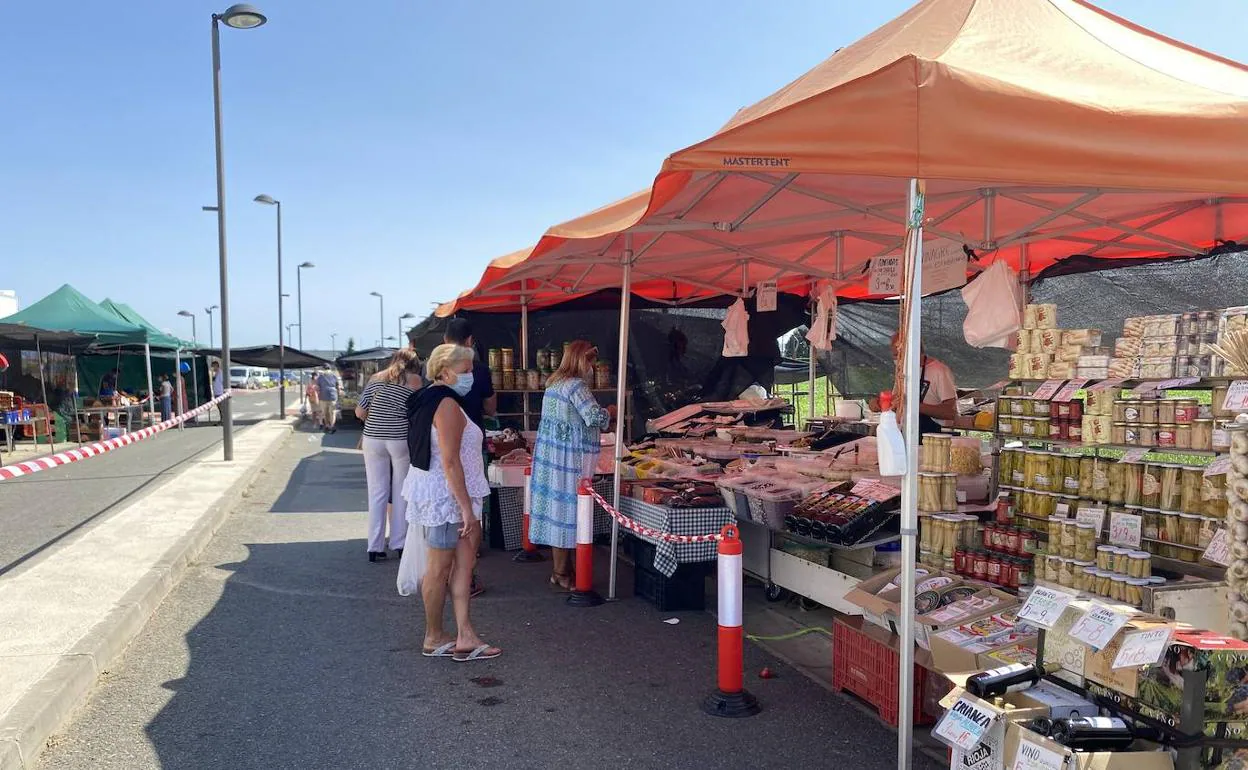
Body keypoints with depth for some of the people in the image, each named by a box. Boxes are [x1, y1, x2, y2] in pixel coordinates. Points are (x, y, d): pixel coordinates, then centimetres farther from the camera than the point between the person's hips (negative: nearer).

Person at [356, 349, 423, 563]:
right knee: (401, 492, 10)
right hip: (401, 440, -2)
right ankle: (400, 543, 16)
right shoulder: (414, 380, 1)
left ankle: (375, 547, 10)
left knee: (376, 493, 8)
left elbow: (359, 412, 7)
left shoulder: (377, 379, 9)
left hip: (373, 440, 2)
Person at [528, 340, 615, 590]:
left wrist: (603, 416, 16)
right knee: (566, 512, -2)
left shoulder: (554, 383, 14)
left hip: (551, 454, 9)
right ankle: (562, 574, 6)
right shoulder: (576, 385, -15)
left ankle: (561, 570, 21)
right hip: (569, 459, -9)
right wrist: (610, 412, -3)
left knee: (557, 511, 13)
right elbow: (595, 417, -23)